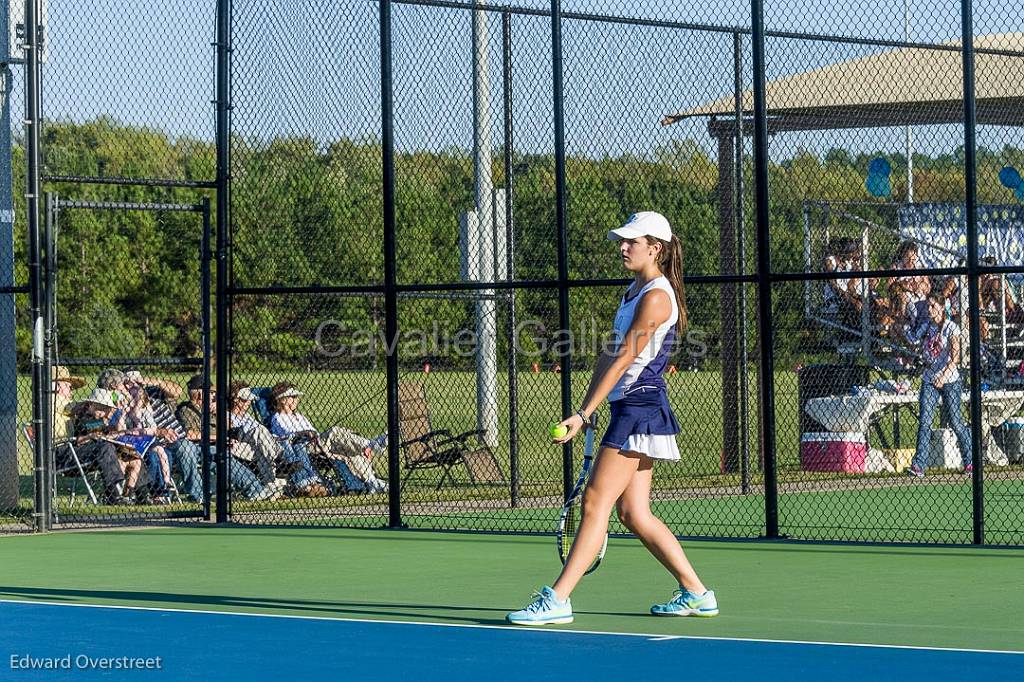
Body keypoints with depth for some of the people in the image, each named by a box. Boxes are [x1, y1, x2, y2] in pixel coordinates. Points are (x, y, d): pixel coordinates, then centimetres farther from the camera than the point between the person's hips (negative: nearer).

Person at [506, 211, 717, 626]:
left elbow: (623, 361, -17)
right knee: (634, 514, 8)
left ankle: (557, 600, -11)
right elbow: (610, 355, 21)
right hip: (629, 408, 10)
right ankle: (695, 593, 14)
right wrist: (585, 409, 16)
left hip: (641, 406, -10)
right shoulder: (634, 291, 17)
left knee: (596, 502, -11)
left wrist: (584, 415, -18)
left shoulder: (656, 297, -13)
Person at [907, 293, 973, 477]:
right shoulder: (925, 328, 10)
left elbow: (955, 357, -14)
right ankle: (918, 465, -15)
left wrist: (944, 376, -25)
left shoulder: (951, 328, -7)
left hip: (949, 380, -4)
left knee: (955, 422, 0)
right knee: (925, 422, -8)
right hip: (929, 380, 4)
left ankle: (969, 461, 16)